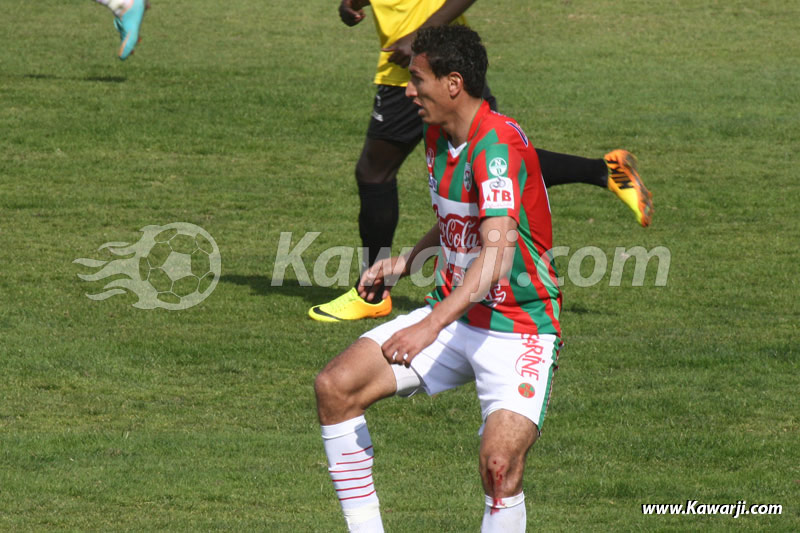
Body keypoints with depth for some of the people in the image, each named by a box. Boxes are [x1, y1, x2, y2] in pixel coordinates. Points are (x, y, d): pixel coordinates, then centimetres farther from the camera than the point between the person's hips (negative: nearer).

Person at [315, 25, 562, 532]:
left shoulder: (498, 144, -23)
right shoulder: (439, 137, 5)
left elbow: (496, 254, -35)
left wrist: (431, 326, -43)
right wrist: (403, 264, 9)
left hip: (518, 329, -8)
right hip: (453, 314, 8)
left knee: (500, 461, -29)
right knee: (336, 386, -5)